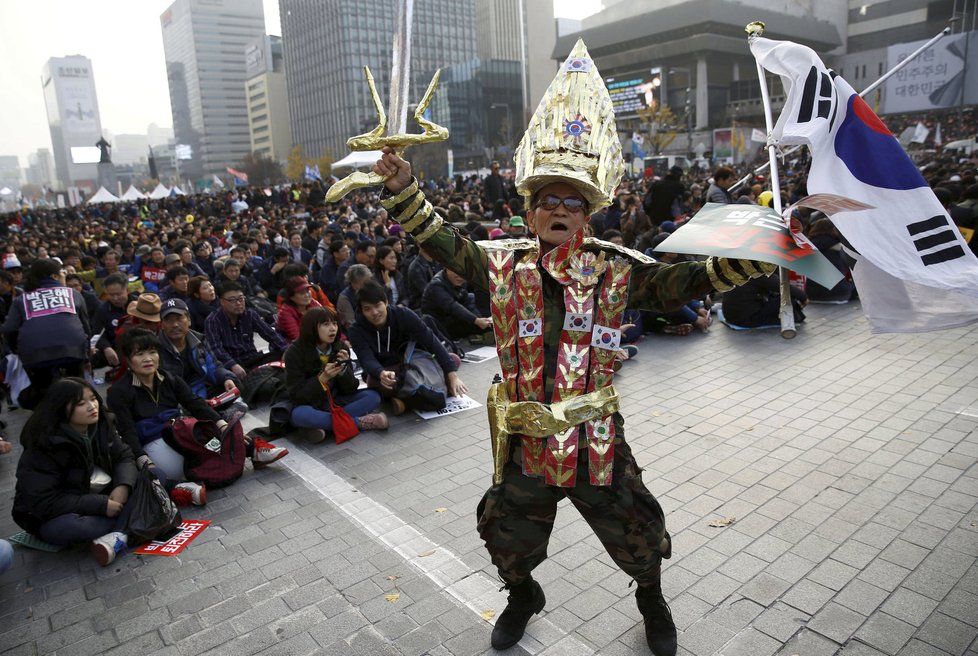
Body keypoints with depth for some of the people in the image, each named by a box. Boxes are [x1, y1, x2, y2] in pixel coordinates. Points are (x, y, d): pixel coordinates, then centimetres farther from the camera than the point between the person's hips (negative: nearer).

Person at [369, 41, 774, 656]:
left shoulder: (616, 270, -9)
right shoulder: (504, 265, -6)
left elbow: (688, 280, -13)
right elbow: (440, 239, -4)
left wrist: (759, 254, -25)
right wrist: (402, 186, -14)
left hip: (597, 439, -1)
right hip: (525, 441, 1)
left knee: (638, 535, 18)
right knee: (509, 537, 21)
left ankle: (652, 601, 52)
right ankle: (523, 598, 55)